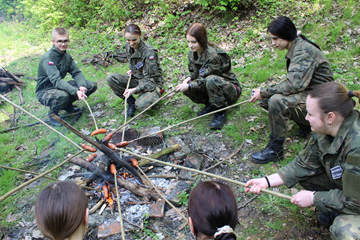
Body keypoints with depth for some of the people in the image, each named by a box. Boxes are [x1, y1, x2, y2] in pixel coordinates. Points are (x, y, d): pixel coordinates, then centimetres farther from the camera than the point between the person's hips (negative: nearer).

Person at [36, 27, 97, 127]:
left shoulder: (67, 55, 0)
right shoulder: (47, 58, -25)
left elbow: (77, 73, -4)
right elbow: (56, 81, -36)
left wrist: (81, 86, -26)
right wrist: (75, 91, -48)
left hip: (61, 86, 7)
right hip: (44, 92, -7)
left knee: (92, 85, -5)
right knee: (63, 95, -42)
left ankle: (68, 105, 12)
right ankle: (52, 114, -7)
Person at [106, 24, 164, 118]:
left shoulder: (149, 52, -24)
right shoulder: (128, 46, -2)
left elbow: (150, 78, -23)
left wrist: (135, 89, -34)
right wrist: (131, 70, 1)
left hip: (152, 83, -6)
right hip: (135, 79, 6)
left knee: (141, 105, -34)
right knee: (110, 78, -15)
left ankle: (155, 95, 3)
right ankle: (131, 102, -6)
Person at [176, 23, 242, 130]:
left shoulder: (213, 56, -28)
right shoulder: (192, 53, -3)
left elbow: (205, 80, -25)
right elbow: (193, 72, 8)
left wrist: (189, 85, -32)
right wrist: (189, 78, -14)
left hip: (230, 90, -7)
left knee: (211, 80, -40)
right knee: (186, 89, -18)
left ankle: (220, 113, -22)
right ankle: (210, 105, 4)